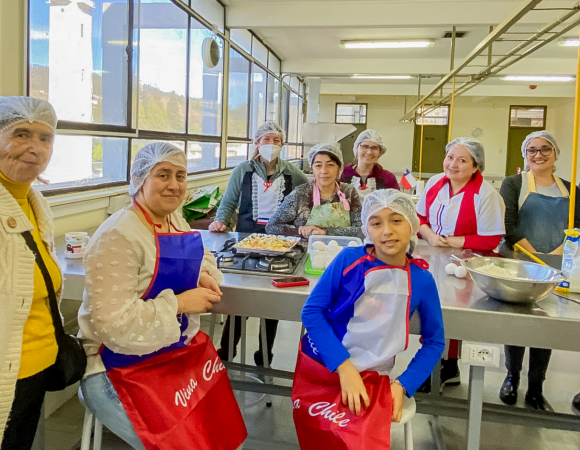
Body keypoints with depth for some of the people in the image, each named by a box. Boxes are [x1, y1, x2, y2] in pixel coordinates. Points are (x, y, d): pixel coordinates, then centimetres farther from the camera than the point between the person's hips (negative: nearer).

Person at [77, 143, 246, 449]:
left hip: (178, 351, 8)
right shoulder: (118, 237, -22)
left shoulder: (176, 222, 5)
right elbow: (111, 323, -27)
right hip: (121, 368, -7)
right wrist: (179, 303, -22)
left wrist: (204, 275, 0)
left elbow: (199, 257, 24)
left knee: (221, 424, 6)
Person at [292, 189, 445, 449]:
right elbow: (312, 310, -10)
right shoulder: (349, 259, -11)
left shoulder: (422, 280, -5)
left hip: (371, 381, 1)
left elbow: (434, 342, 7)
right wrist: (343, 366, -16)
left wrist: (403, 385, -3)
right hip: (321, 370, -1)